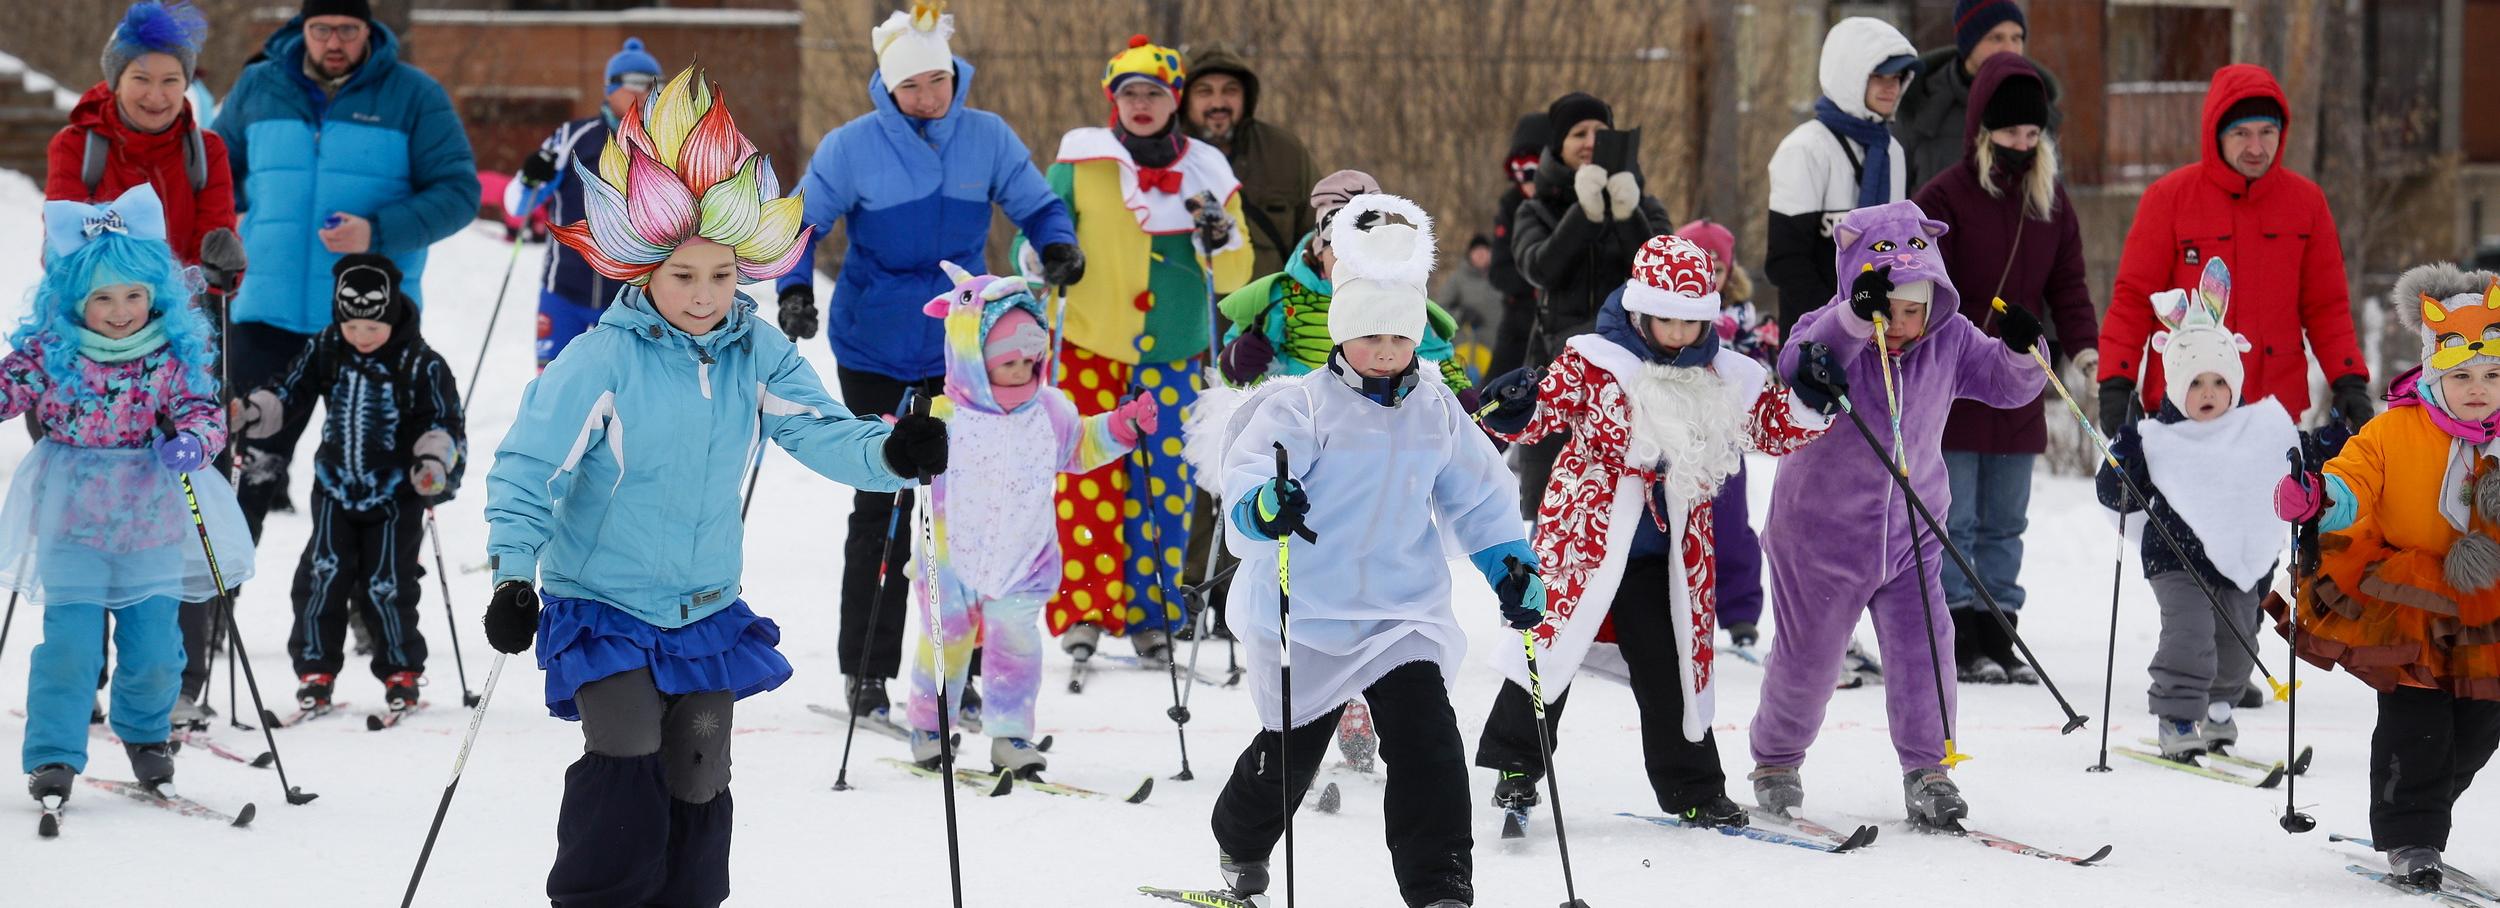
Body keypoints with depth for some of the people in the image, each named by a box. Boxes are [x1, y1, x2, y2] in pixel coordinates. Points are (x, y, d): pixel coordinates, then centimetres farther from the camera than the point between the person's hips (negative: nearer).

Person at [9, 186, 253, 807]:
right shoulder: (48, 351, -5)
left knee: (153, 646, 4)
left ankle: (146, 735, 32)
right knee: (70, 642, -7)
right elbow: (11, 388, -3)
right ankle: (53, 757, 5)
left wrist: (193, 440, -27)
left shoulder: (175, 353, -3)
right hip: (71, 518, -1)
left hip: (152, 518, 1)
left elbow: (200, 409, -5)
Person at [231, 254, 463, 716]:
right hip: (336, 489, 3)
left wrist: (435, 458, -27)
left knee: (388, 585, -2)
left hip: (395, 495, -3)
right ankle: (315, 670, 8)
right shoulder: (326, 350, -2)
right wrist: (247, 413, -12)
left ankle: (401, 674, 17)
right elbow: (287, 394, 5)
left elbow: (445, 422, -8)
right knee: (321, 578, -5)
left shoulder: (421, 364, -11)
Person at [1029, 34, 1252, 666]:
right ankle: (1084, 609, -2)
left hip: (1172, 355, 1)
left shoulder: (1206, 171, 5)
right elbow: (1042, 230, 12)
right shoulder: (1080, 162, 1)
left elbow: (1235, 276, 7)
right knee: (1089, 478, -7)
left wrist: (1221, 240, -13)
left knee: (1165, 483, 0)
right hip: (1089, 346, -1)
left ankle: (1152, 615, 8)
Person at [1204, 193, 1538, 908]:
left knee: (1427, 738, -14)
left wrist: (1511, 564, 4)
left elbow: (1476, 498, 16)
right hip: (1309, 612, -3)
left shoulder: (1435, 413, 6)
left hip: (1406, 609, 3)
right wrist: (1265, 506, -43)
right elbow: (1247, 476, -20)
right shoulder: (1301, 406, -9)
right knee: (1291, 749, 11)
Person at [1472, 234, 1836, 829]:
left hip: (1668, 552, 3)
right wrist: (1514, 412, -32)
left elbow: (1776, 428, 12)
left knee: (1671, 668, 7)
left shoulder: (1727, 378, 3)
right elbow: (1547, 408, -10)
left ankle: (1693, 790, 17)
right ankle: (1515, 766, 14)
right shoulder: (1592, 362, -10)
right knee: (1552, 643, -1)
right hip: (1584, 534, -3)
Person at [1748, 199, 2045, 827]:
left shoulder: (1949, 339, -5)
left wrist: (2022, 352, -20)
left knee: (1922, 650, -8)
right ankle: (1776, 763, 32)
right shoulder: (1828, 333, -18)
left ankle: (1928, 773, 5)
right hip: (1822, 534, -3)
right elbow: (1796, 369, -39)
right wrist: (1856, 317, -52)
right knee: (1806, 660, 10)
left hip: (1911, 534, 3)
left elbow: (2005, 385, 2)